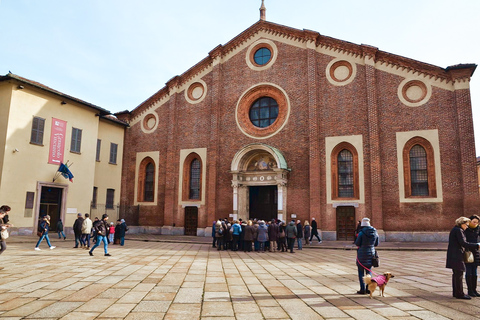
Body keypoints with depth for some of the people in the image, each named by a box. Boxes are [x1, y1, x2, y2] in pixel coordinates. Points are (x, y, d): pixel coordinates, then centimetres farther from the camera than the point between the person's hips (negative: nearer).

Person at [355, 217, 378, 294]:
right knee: (369, 271, 16)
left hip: (362, 254, -5)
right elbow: (376, 244, 10)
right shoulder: (375, 232, 0)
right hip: (371, 253, 5)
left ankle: (362, 289, 6)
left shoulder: (361, 233, -17)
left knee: (361, 272, 5)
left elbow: (357, 243, -11)